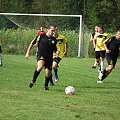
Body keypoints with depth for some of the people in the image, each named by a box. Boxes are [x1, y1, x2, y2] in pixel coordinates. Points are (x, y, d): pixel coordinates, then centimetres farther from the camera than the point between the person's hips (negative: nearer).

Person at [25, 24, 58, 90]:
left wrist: (57, 52, -1)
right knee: (40, 66, -33)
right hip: (41, 55, -4)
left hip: (49, 57, 4)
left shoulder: (54, 39, 10)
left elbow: (54, 49, 22)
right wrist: (28, 52, 3)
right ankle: (33, 80, -13)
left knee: (48, 74, 2)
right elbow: (32, 43, 7)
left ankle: (46, 85, 30)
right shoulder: (41, 36, -1)